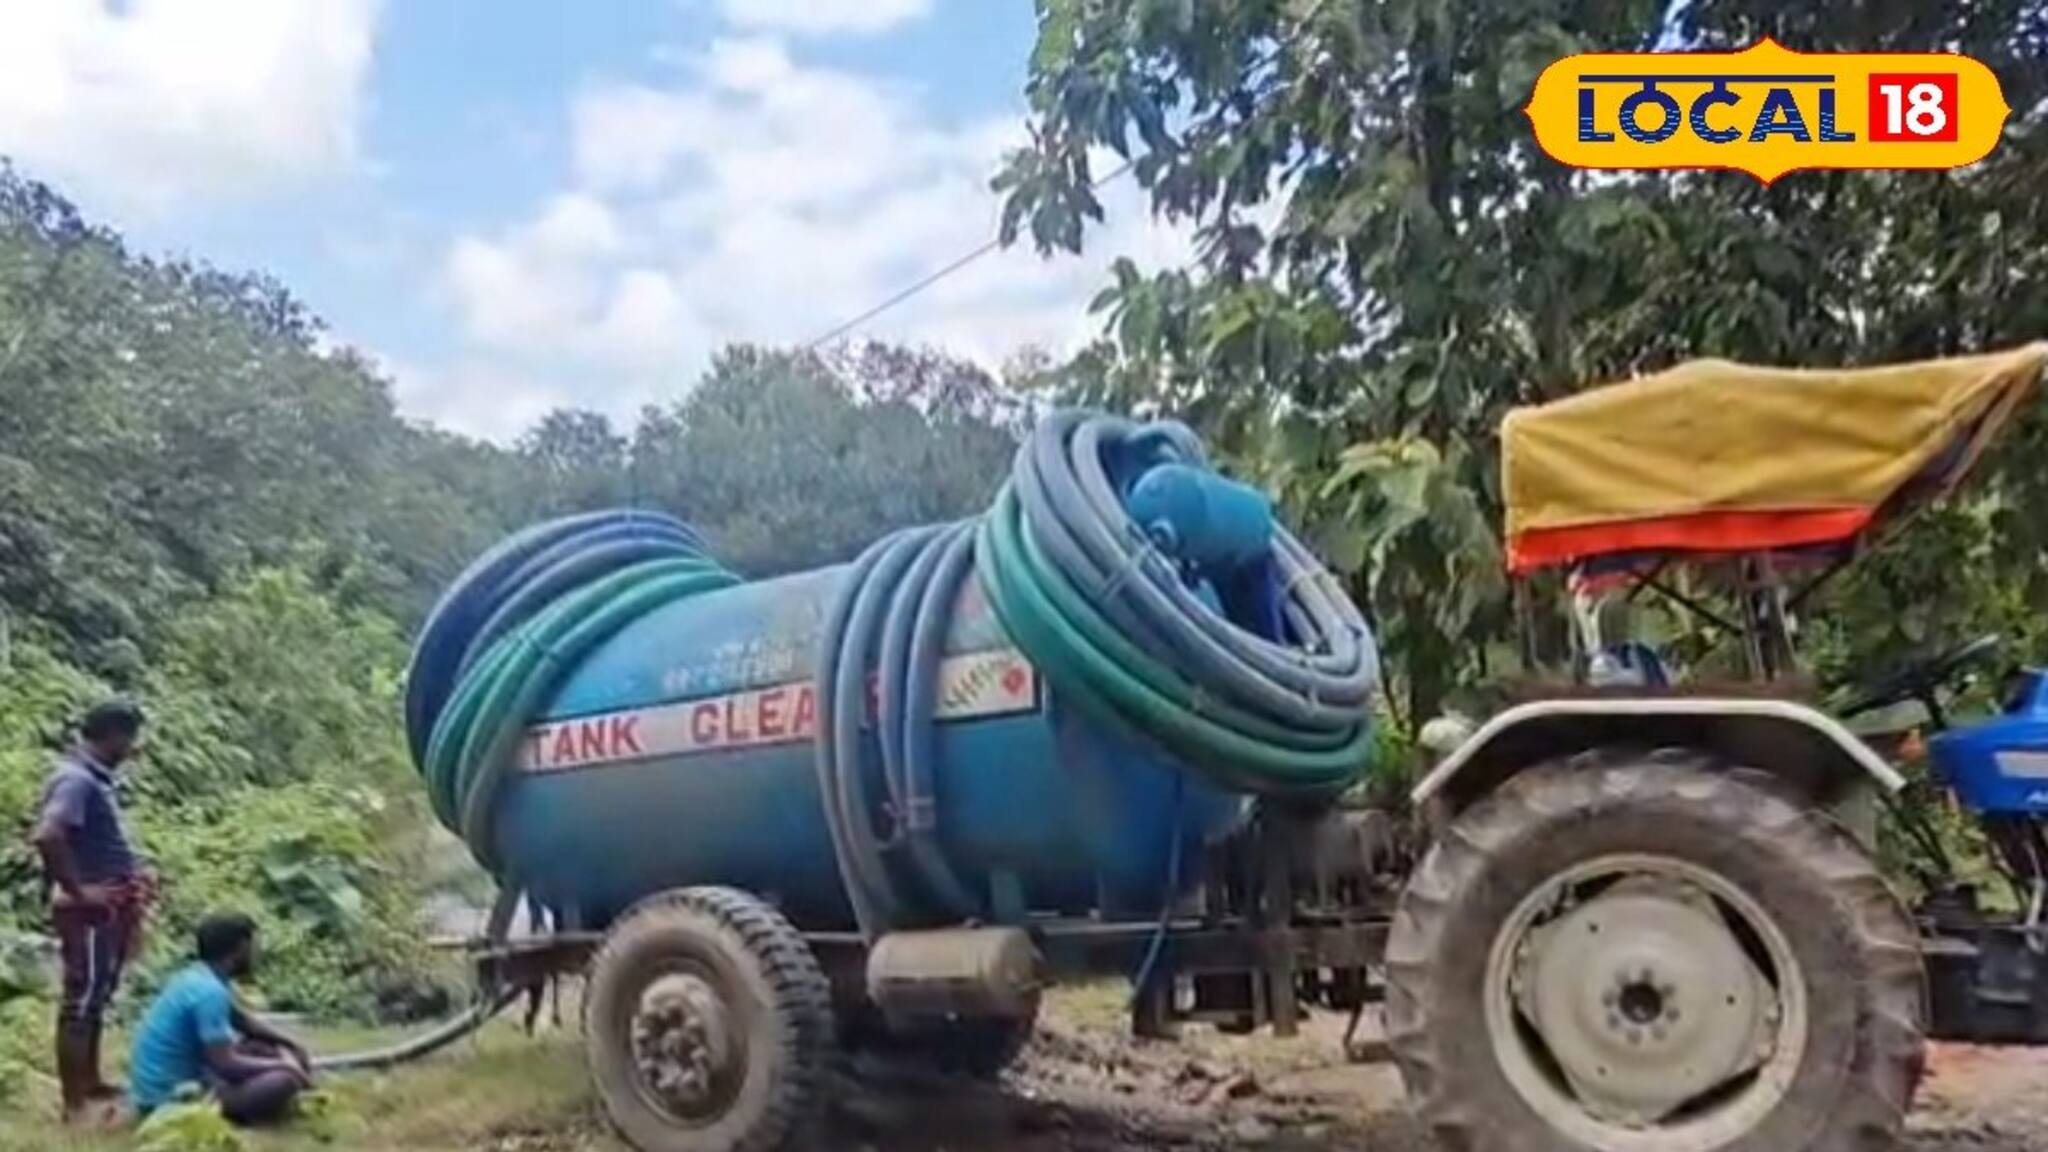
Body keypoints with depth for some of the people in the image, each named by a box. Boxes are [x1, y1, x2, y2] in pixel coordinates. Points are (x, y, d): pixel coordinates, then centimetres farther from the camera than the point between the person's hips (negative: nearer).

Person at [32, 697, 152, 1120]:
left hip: (110, 909, 10)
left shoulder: (94, 776, 12)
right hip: (90, 912, -10)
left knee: (97, 999, 19)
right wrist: (76, 890, -24)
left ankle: (91, 1084, 32)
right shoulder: (76, 778, -18)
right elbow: (47, 836, -32)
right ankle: (74, 1104, 3)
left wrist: (131, 875, 13)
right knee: (81, 1002, -3)